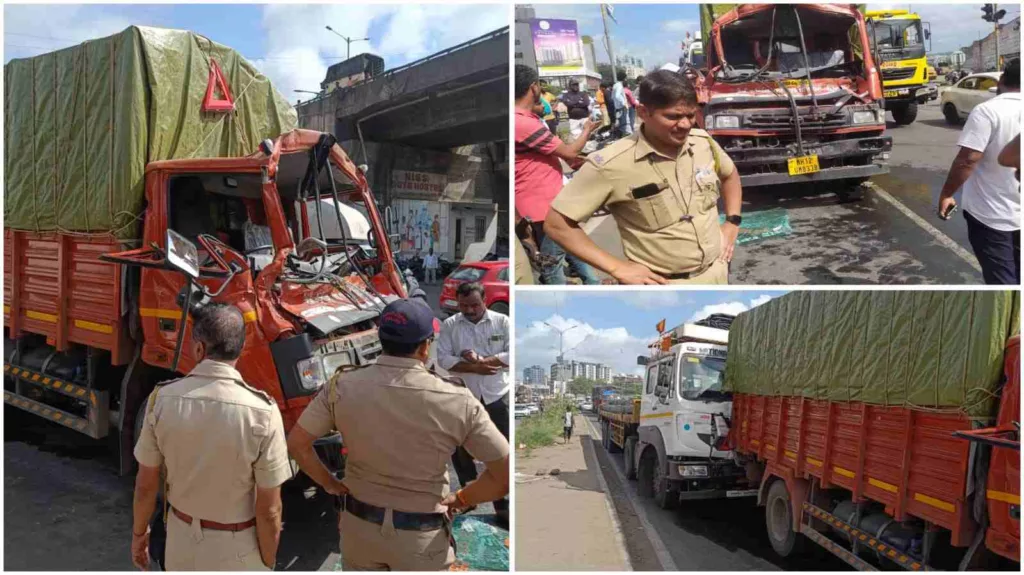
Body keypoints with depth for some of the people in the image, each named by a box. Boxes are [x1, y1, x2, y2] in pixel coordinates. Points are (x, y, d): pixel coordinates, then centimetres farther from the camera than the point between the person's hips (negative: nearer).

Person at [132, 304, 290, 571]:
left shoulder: (162, 399, -14)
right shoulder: (261, 412, -24)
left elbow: (146, 484, -4)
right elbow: (269, 510, -18)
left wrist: (139, 532, 14)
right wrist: (268, 562, -3)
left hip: (181, 537, 3)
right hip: (236, 546, -3)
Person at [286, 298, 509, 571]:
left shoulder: (344, 386, -14)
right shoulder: (456, 401, -20)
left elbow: (296, 444, -7)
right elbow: (506, 473, -18)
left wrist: (330, 484, 6)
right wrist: (461, 499, -2)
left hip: (359, 524, 3)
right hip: (421, 537, -2)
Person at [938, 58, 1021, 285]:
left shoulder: (987, 111, -15)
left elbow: (967, 159, -21)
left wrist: (946, 194, -10)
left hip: (990, 214, -6)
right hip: (1018, 214, 6)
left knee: (1001, 279, 0)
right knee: (1016, 275, 20)